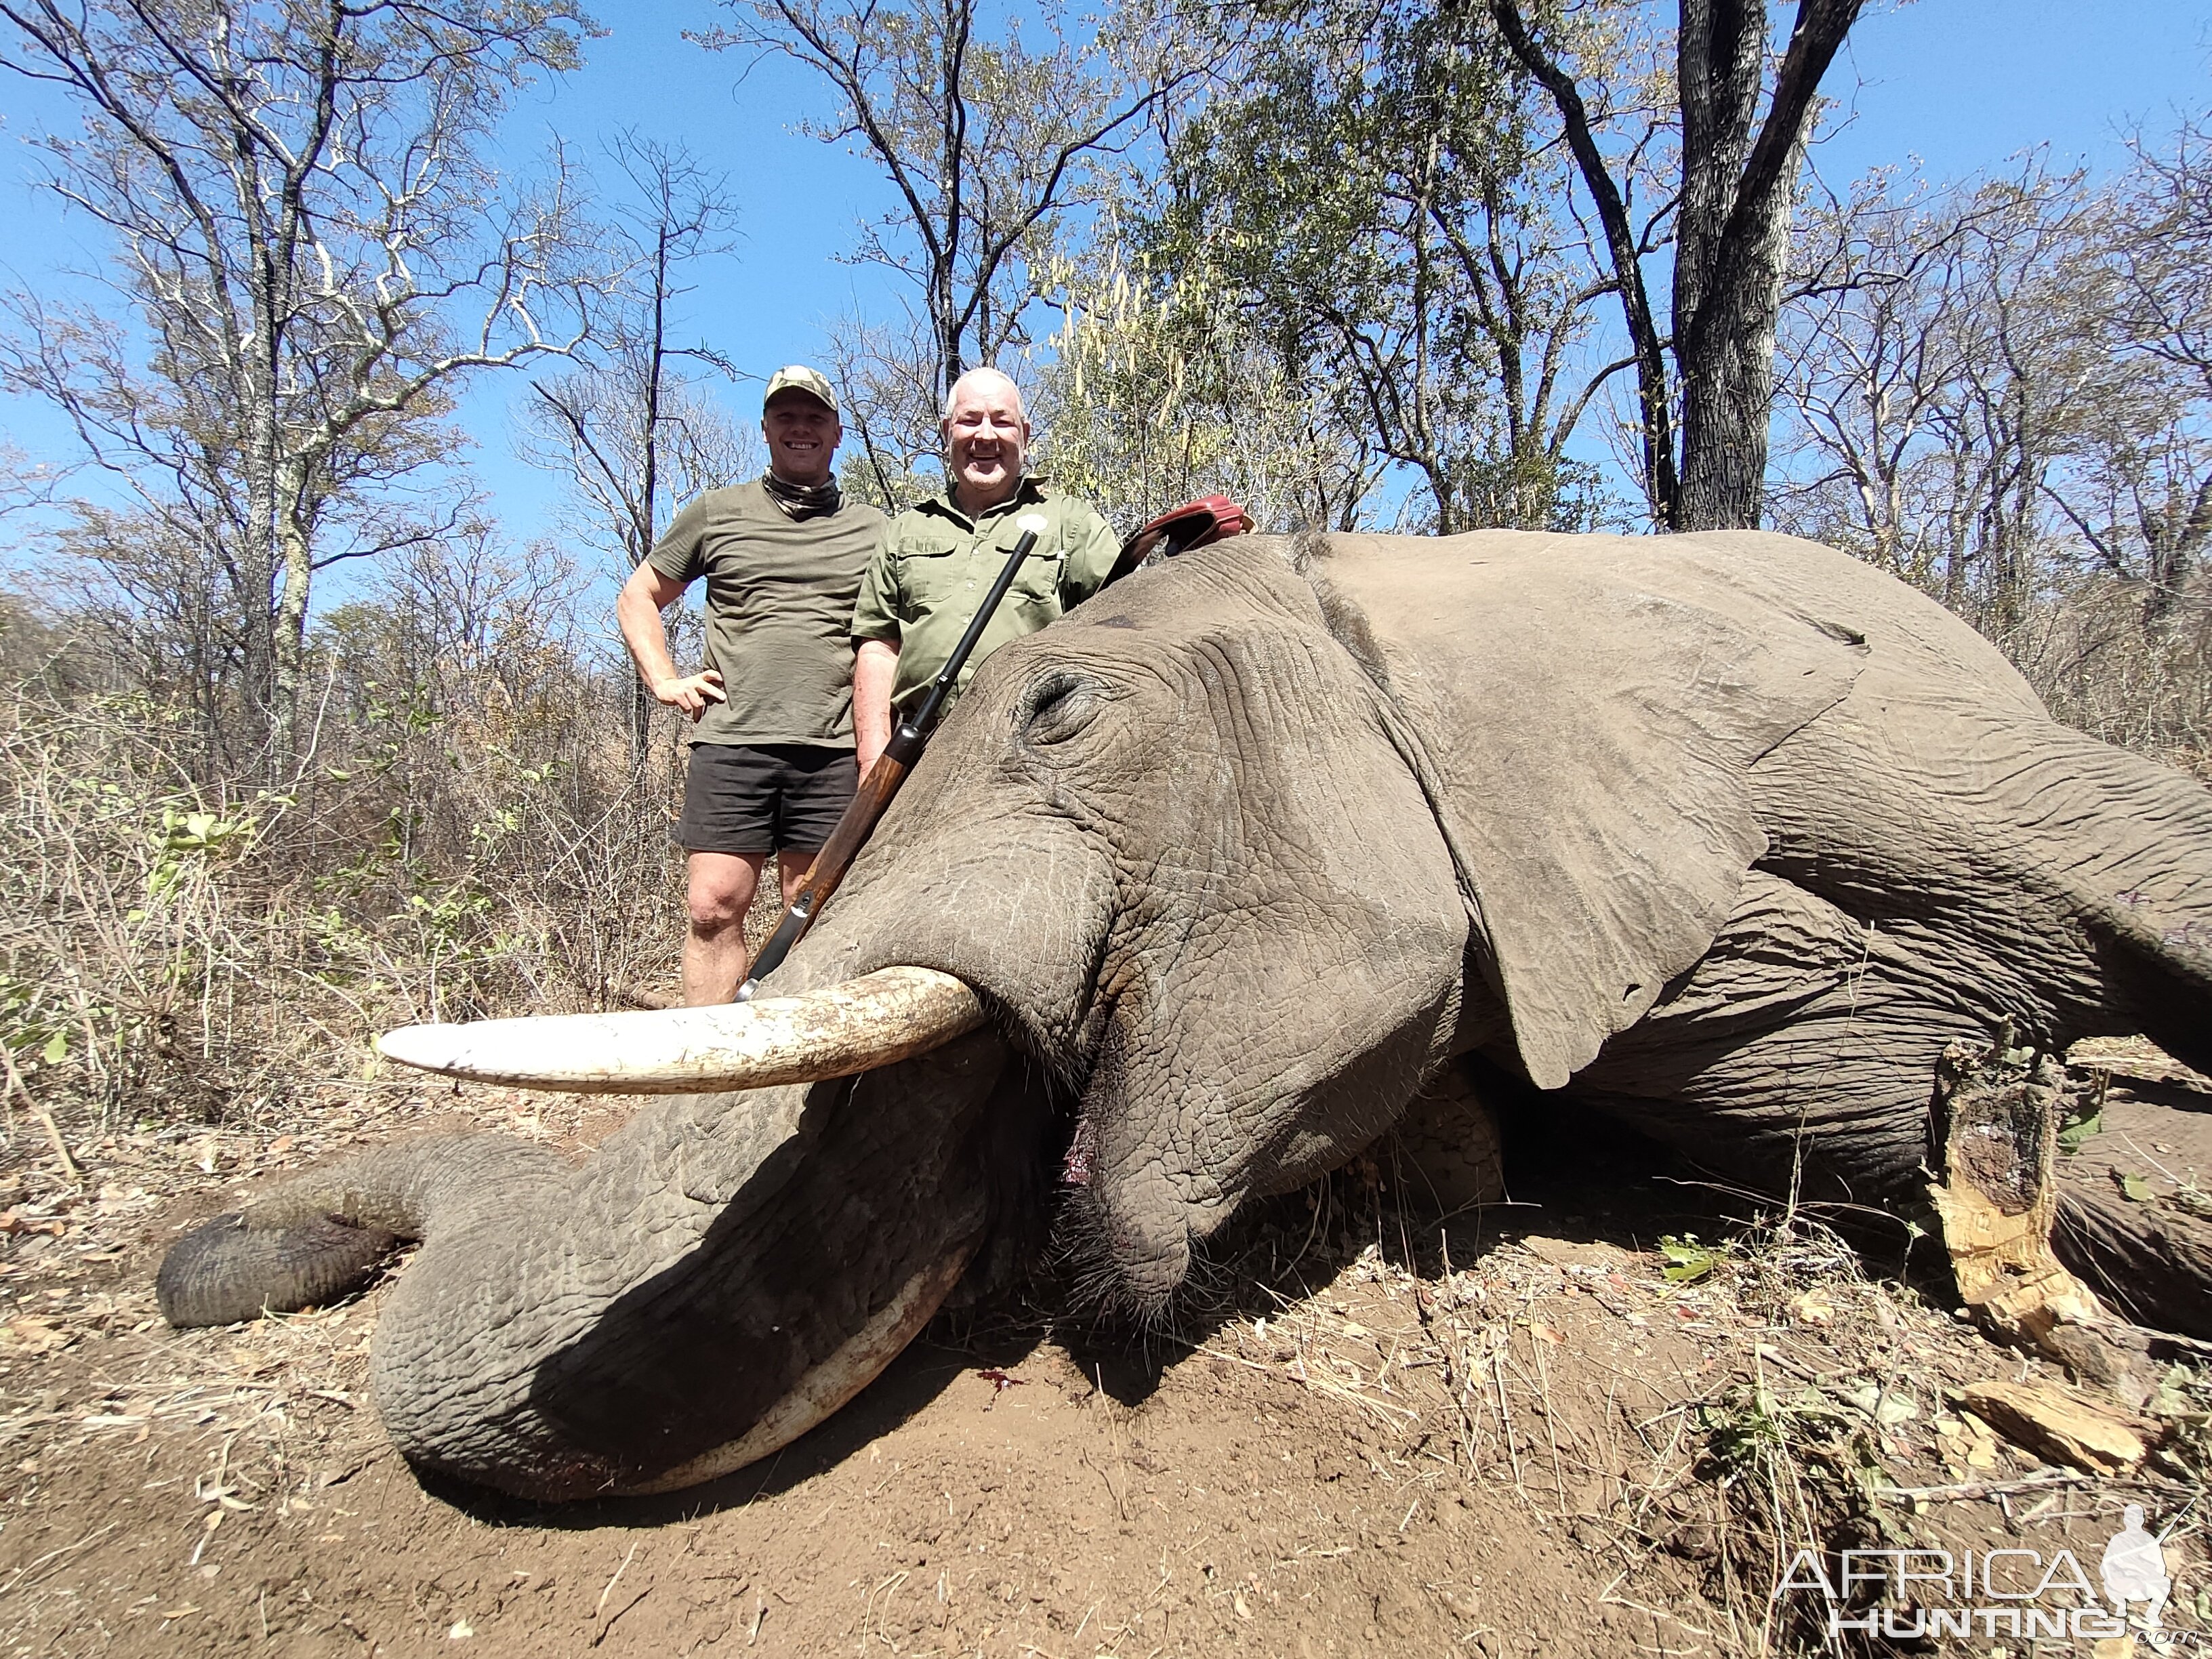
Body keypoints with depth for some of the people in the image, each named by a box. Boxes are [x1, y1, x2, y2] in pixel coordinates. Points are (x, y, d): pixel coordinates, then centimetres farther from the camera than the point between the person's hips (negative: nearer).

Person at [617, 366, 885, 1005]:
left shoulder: (873, 530, 15)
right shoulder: (716, 514, 14)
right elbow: (637, 598, 22)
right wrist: (665, 682, 7)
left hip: (833, 749, 0)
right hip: (731, 741, 0)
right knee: (714, 905, -5)